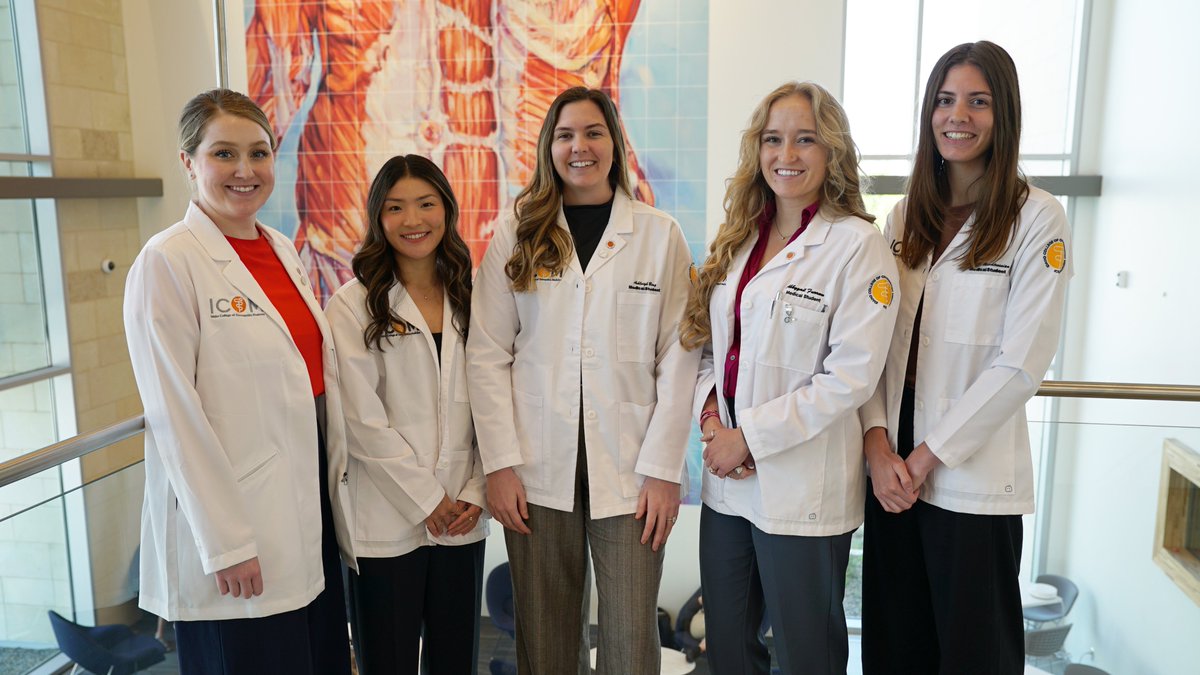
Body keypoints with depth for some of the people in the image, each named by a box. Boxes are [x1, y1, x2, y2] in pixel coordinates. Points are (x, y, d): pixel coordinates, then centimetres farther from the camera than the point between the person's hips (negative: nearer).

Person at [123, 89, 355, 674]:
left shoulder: (284, 251, 9)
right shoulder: (167, 261, -11)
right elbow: (174, 413, -15)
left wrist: (338, 480, 11)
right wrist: (226, 543, -15)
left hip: (311, 503, 7)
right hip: (229, 523, -7)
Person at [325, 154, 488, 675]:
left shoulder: (469, 300, 8)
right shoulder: (353, 305, -5)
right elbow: (361, 419, -10)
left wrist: (475, 493, -2)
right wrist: (427, 500, -9)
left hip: (462, 520, 4)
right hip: (386, 524, -3)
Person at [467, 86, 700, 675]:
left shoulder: (660, 235, 3)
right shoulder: (515, 237, 5)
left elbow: (677, 359, -1)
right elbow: (487, 355, 1)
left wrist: (663, 470, -6)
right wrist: (500, 464, -6)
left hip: (629, 471, 0)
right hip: (537, 472, 1)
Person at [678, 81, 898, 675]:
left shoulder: (857, 246, -11)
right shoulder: (740, 239, 9)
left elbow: (851, 376, -17)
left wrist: (749, 437, -16)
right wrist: (710, 414, -7)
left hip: (803, 488, -6)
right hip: (727, 480, 6)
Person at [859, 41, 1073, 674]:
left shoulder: (1037, 220, -7)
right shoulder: (906, 216, 8)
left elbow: (1020, 365, -13)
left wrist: (927, 456, -13)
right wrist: (878, 444, -8)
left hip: (973, 479, -4)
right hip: (891, 469, 4)